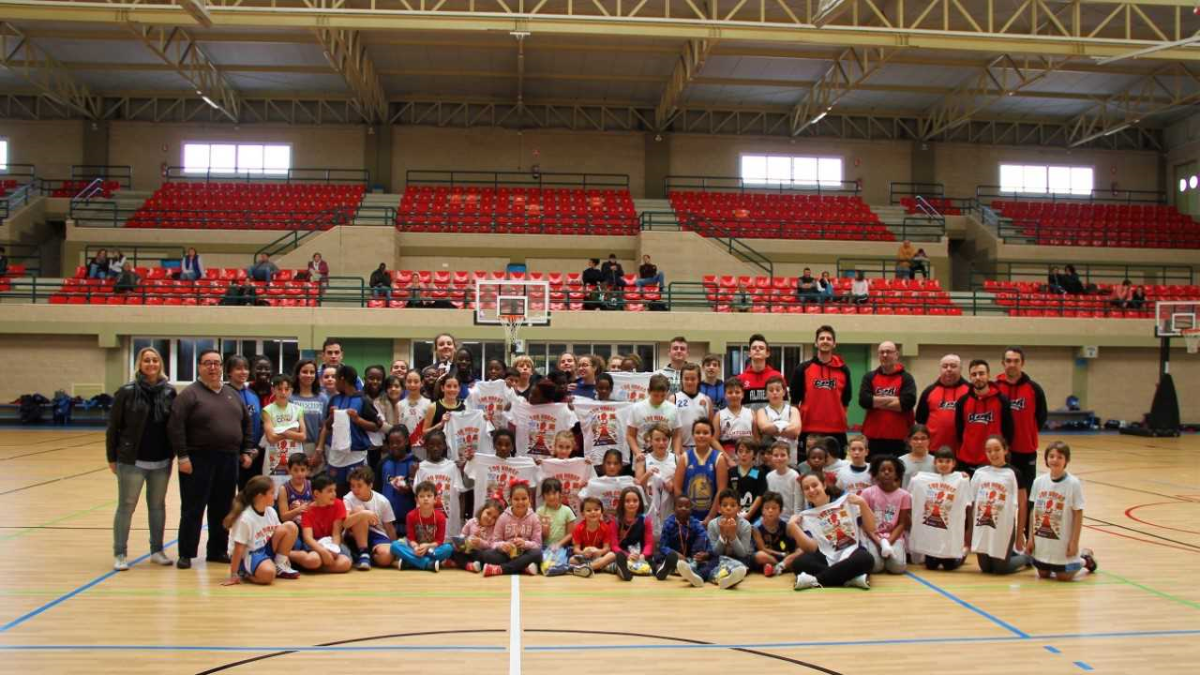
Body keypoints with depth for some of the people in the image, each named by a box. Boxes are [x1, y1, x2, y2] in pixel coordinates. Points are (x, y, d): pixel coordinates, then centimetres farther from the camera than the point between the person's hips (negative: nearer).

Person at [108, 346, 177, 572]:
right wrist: (112, 457, -3)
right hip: (132, 461, -3)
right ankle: (119, 554, 14)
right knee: (126, 507, 4)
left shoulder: (169, 392, 2)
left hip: (162, 461, 3)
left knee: (158, 506, 13)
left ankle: (157, 551, 24)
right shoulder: (127, 392, -6)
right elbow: (113, 426, -3)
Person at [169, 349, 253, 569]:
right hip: (198, 460, -5)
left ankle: (218, 551, 21)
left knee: (222, 509, 10)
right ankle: (186, 554, 9)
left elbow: (247, 423, 19)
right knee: (193, 509, 0)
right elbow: (175, 426, -11)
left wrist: (246, 451, 11)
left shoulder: (232, 394, 13)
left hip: (228, 460, 5)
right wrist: (182, 456, -15)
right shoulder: (190, 393, -5)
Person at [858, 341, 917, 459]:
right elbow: (863, 400, -7)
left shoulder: (906, 377, 4)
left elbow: (908, 402, -13)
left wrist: (877, 402, -7)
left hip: (899, 437, -2)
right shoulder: (869, 377, 9)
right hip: (874, 436, 2)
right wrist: (892, 399, -9)